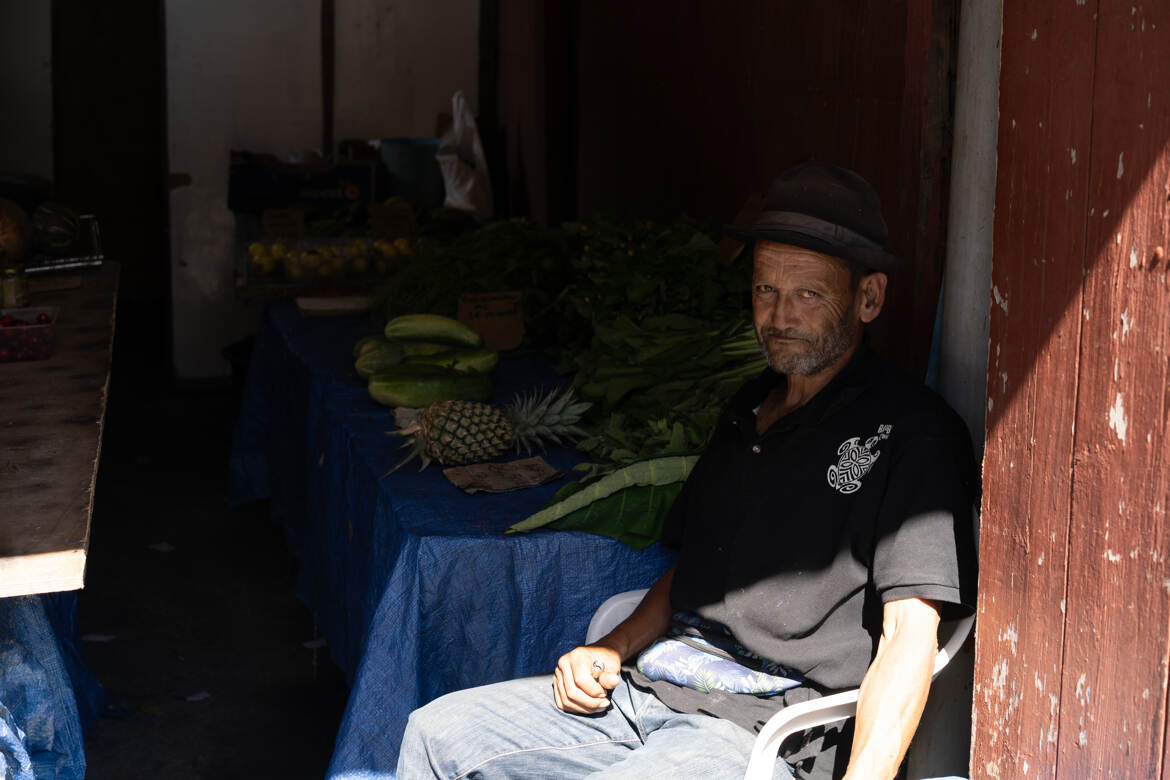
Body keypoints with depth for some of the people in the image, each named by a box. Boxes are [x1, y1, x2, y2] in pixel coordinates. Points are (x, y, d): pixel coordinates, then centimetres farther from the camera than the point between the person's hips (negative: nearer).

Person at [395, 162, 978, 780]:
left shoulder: (910, 432, -9)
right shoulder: (749, 409, 18)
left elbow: (910, 635, -17)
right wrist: (613, 651, 8)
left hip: (764, 731, -8)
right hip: (651, 688, 8)